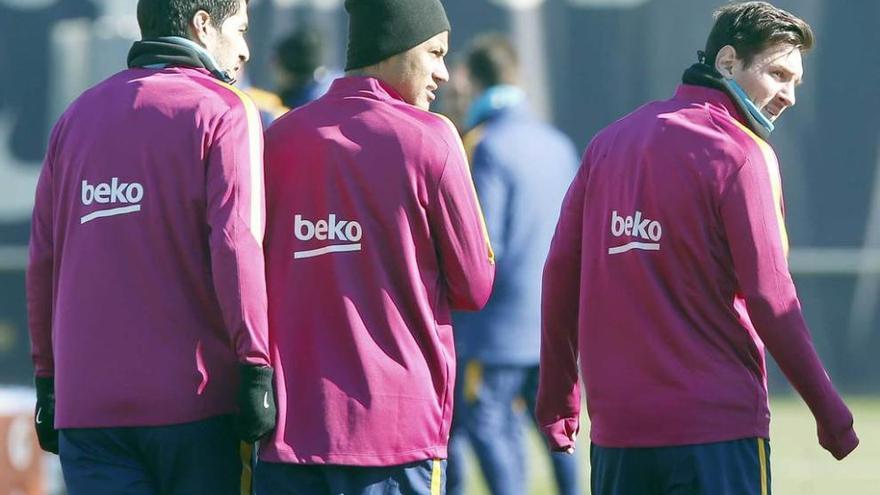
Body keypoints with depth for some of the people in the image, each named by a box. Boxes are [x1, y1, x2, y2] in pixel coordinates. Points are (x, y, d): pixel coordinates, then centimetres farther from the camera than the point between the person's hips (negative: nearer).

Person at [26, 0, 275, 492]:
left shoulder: (79, 115, 15)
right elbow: (236, 246, -13)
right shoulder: (223, 112, -2)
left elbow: (44, 259, 14)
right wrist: (257, 367, -13)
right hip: (196, 397, -4)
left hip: (88, 405, 4)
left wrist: (49, 379, 19)